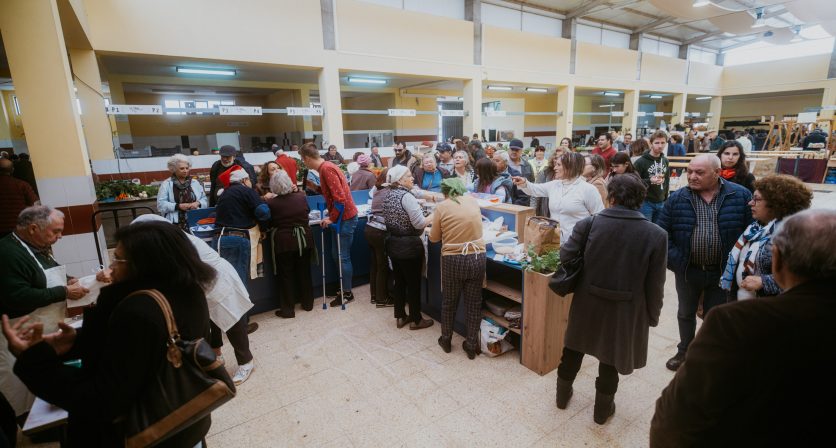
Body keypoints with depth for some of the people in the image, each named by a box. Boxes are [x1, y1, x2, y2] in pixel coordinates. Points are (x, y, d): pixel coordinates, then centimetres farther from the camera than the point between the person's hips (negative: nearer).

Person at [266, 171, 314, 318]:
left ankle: (288, 309, 15)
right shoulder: (301, 197, -6)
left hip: (284, 242, -3)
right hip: (304, 240, 3)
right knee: (304, 272, 16)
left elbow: (268, 223, -1)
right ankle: (308, 303, 28)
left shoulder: (271, 203, -14)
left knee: (285, 275, 9)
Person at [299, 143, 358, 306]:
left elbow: (340, 198, -24)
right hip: (340, 217, 10)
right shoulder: (325, 167, 11)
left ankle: (347, 293, 12)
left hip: (345, 217, -10)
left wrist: (331, 218, -16)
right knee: (337, 255, 16)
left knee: (343, 257, 0)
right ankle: (344, 288, 28)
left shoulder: (326, 169, -19)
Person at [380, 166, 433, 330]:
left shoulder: (388, 195, 6)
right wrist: (433, 217, -4)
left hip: (393, 243, 8)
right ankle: (416, 320, 20)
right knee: (414, 283, 7)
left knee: (399, 281, 17)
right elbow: (419, 224, -22)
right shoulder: (406, 196, -20)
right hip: (409, 246, -8)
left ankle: (400, 317, 29)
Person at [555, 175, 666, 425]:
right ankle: (602, 408, 39)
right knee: (611, 357, 20)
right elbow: (655, 284, -8)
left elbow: (565, 257, -9)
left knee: (574, 347, 22)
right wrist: (653, 315, 6)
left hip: (587, 301, 1)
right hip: (625, 308, 0)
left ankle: (563, 393, 42)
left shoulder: (589, 224, -16)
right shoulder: (656, 235, -13)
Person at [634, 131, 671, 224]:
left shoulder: (665, 160, 8)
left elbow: (667, 180, 18)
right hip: (645, 202, -6)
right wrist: (649, 181, -27)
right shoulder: (641, 161, -12)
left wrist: (665, 197, 17)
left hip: (661, 203, 6)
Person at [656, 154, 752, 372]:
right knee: (686, 313, 18)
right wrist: (673, 260, -11)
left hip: (722, 271, -1)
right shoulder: (677, 198, -7)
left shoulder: (740, 196, -8)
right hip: (687, 270, 1)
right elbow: (662, 232, -3)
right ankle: (684, 351, 39)